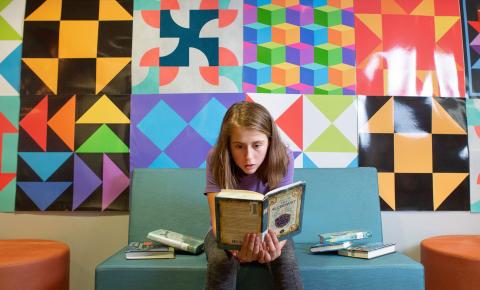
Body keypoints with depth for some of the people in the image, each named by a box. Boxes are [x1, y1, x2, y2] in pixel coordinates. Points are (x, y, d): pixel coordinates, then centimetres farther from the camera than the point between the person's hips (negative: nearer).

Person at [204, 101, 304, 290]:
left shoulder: (282, 159, -22)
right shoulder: (217, 159, -24)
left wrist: (275, 245, -49)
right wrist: (235, 249, -51)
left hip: (268, 231, 1)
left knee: (286, 261, -29)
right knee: (221, 262, -31)